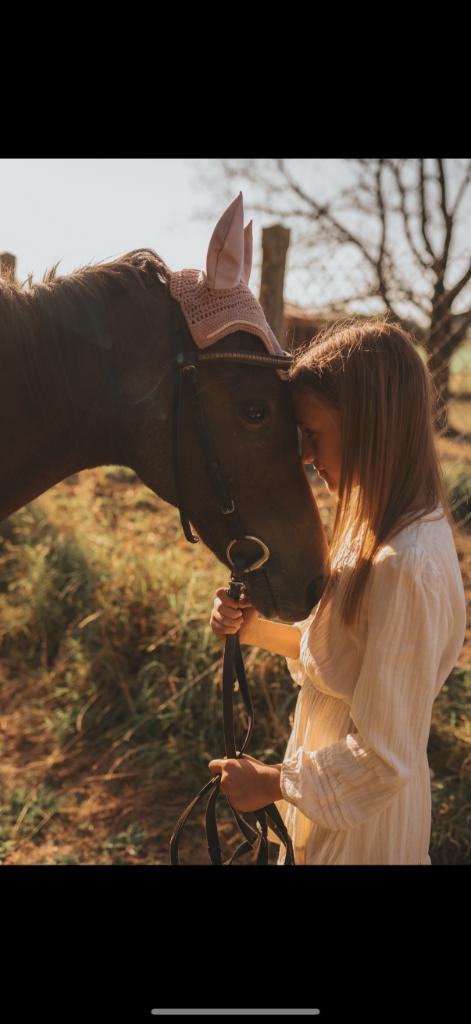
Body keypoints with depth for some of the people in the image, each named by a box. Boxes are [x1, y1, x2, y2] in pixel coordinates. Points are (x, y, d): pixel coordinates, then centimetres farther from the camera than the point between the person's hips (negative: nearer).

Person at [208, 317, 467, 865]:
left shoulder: (407, 567, -32)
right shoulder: (385, 527, -3)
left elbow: (382, 758, -28)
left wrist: (272, 781, -15)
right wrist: (256, 628, -5)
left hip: (358, 825, -7)